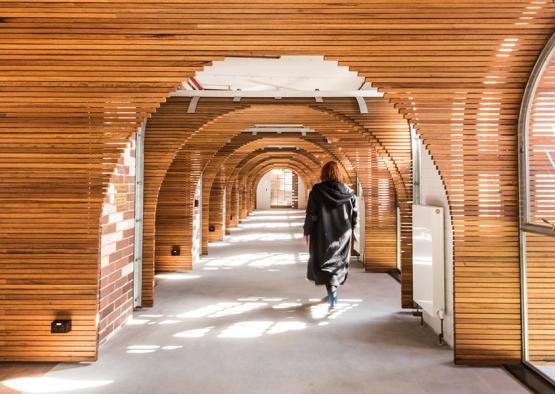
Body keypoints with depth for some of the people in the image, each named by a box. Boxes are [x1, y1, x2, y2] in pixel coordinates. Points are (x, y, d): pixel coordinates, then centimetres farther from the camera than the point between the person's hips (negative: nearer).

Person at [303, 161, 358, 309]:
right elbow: (354, 213, 2)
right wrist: (352, 230, 15)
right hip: (343, 235, 3)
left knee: (322, 263, 7)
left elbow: (311, 214, -11)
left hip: (323, 234, -3)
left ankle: (332, 292, -12)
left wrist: (307, 232, -1)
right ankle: (332, 293, 27)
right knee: (338, 263, 18)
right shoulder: (347, 191, -1)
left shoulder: (317, 190, -11)